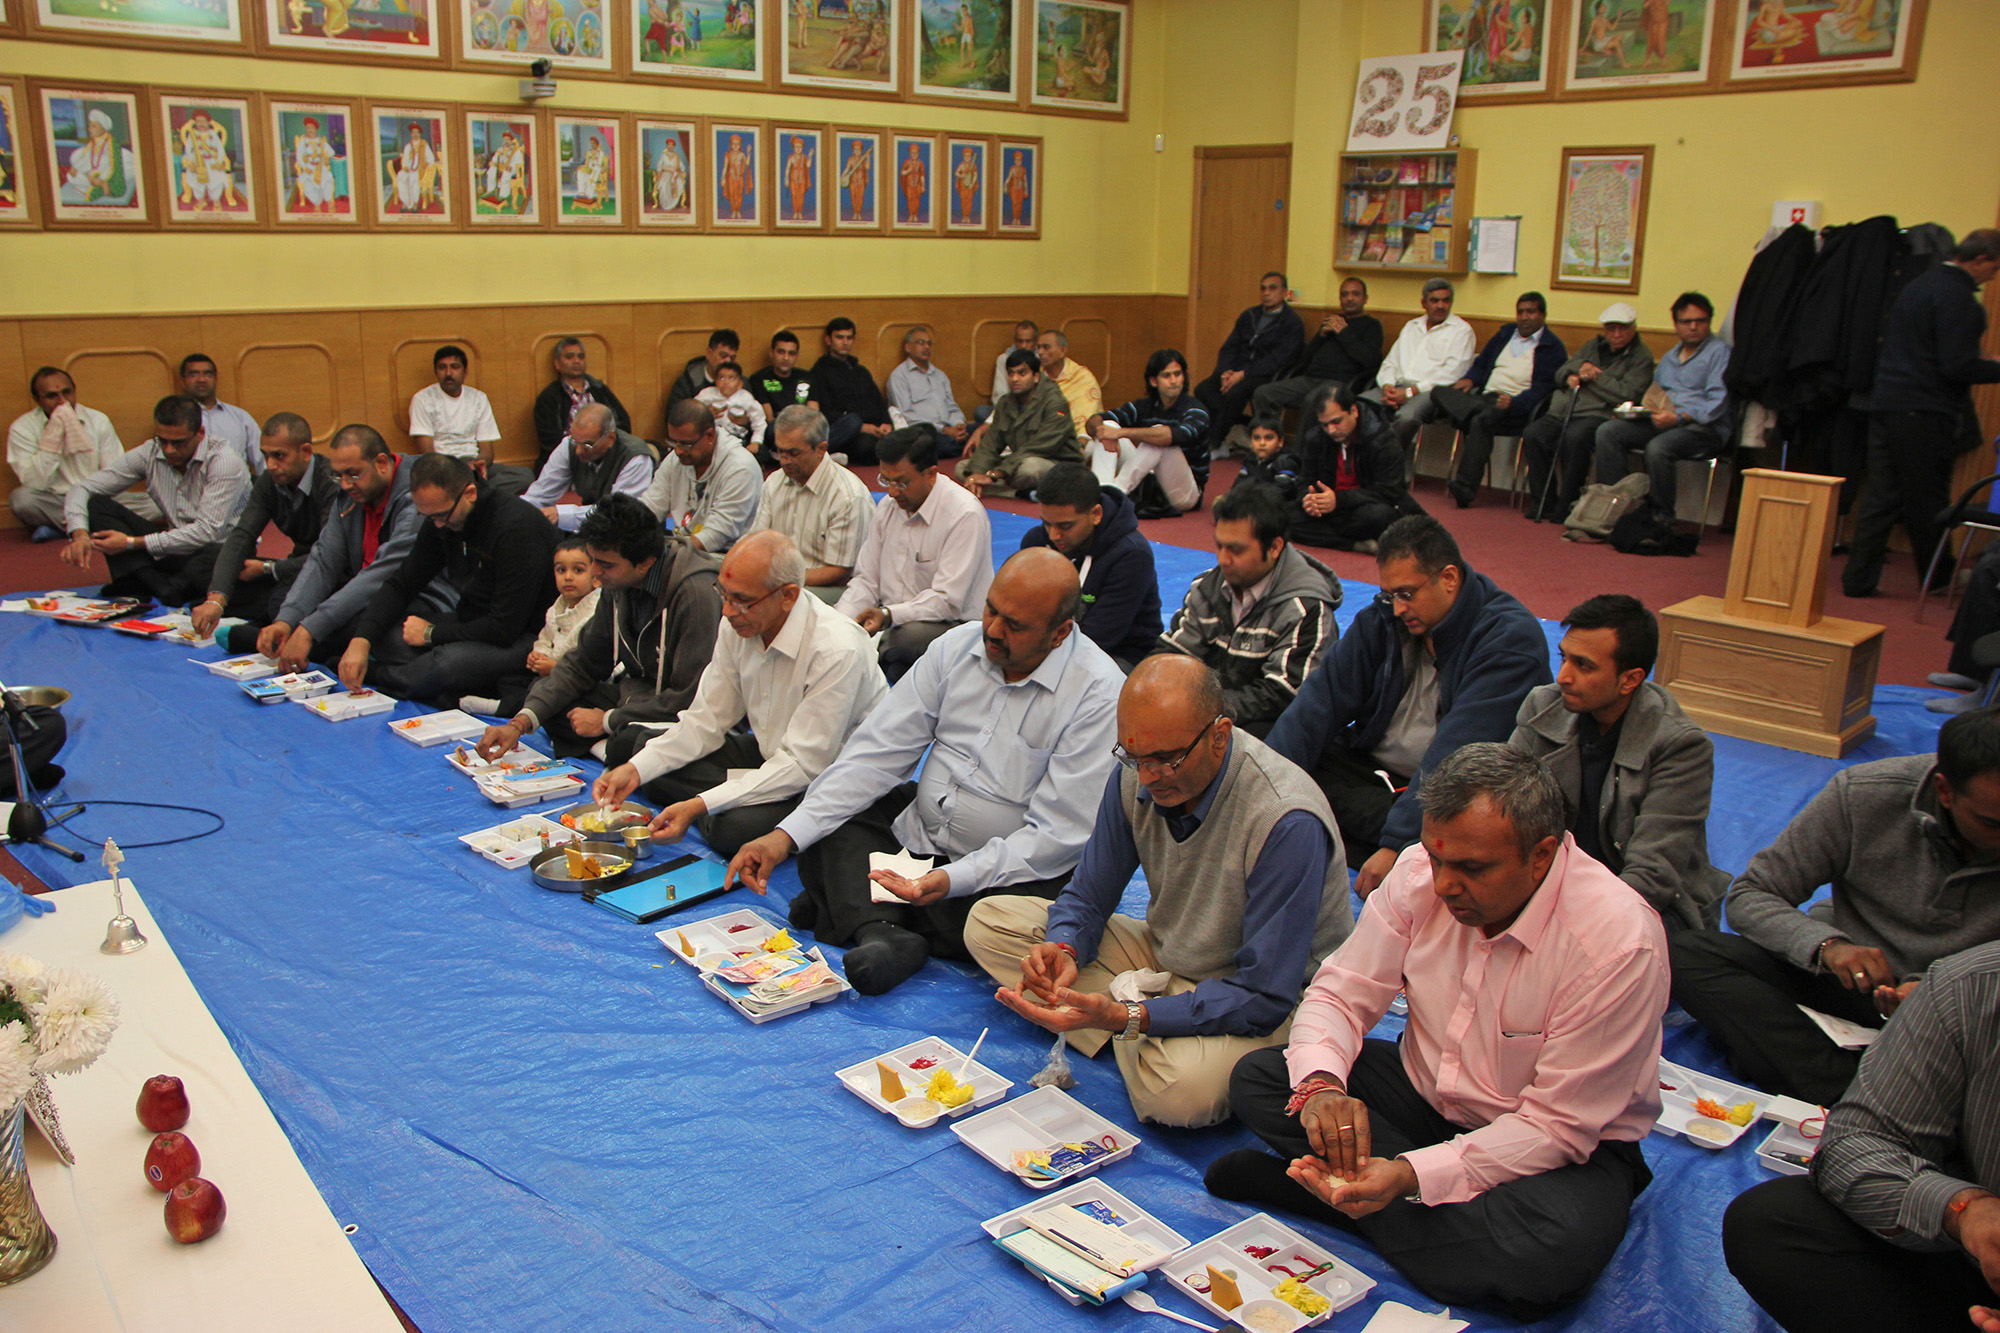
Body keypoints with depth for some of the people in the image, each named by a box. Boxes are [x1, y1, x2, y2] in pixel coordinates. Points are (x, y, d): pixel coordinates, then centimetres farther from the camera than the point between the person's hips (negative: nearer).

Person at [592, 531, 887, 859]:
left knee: (733, 827, -32)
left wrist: (701, 805, -33)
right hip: (770, 754, 8)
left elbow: (804, 764, -29)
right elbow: (706, 720, 2)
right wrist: (635, 769, -13)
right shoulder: (737, 626, -7)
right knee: (651, 761, -1)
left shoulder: (838, 650, -29)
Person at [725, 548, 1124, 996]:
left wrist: (952, 880, -32)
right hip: (918, 829, 6)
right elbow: (877, 753, -5)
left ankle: (852, 906, -16)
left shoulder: (1100, 694, -19)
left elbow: (1059, 835, -21)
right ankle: (884, 931, -28)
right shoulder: (956, 648, -4)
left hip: (1013, 867, -5)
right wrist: (786, 836, -15)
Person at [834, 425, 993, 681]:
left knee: (906, 636, -39)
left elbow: (948, 600, -20)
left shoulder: (965, 515, -14)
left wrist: (888, 615, -32)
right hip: (890, 623, 6)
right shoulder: (887, 507, 10)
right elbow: (866, 580, 10)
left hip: (952, 625, -6)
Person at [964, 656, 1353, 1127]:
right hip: (1164, 957, 7)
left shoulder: (1288, 823, -31)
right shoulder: (1136, 774, -11)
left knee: (1179, 1089, -39)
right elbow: (1087, 896, 2)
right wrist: (1063, 950, -22)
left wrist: (1125, 1017, -38)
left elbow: (1264, 997, -29)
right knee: (989, 922, -3)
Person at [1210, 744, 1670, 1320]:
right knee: (1255, 1078, -11)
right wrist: (1320, 1084, -29)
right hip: (1424, 1092, 4)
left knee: (1553, 1250, -38)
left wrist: (1412, 1175, -37)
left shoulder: (1620, 944, -29)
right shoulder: (1420, 873, -14)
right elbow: (1341, 992, -6)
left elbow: (1559, 1127, -26)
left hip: (1569, 1145, -4)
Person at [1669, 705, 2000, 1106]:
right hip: (1851, 979, 2)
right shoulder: (1863, 794, -15)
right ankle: (1846, 1091, -33)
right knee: (1688, 954, -25)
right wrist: (1826, 944, -29)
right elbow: (1750, 895, -11)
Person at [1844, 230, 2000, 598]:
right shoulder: (1958, 299, -14)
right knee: (1927, 502, 4)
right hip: (1925, 414, -8)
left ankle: (1858, 578, 5)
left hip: (1886, 404, 8)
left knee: (1880, 495, 7)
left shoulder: (1918, 286, 14)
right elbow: (1959, 368, -20)